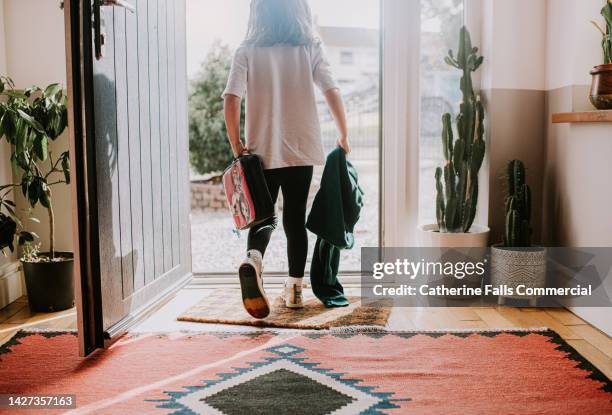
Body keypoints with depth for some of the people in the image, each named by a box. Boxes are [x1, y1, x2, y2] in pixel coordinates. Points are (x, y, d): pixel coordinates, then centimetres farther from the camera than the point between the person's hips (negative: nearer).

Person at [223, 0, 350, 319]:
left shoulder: (247, 51, 0)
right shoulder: (310, 48, 2)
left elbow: (231, 100, -9)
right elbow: (332, 92, -5)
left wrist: (236, 144, 0)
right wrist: (344, 137, 4)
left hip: (261, 151, 0)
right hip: (301, 149, 1)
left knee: (264, 216, 11)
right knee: (295, 218, 11)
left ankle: (253, 259, -19)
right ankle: (294, 288, 17)